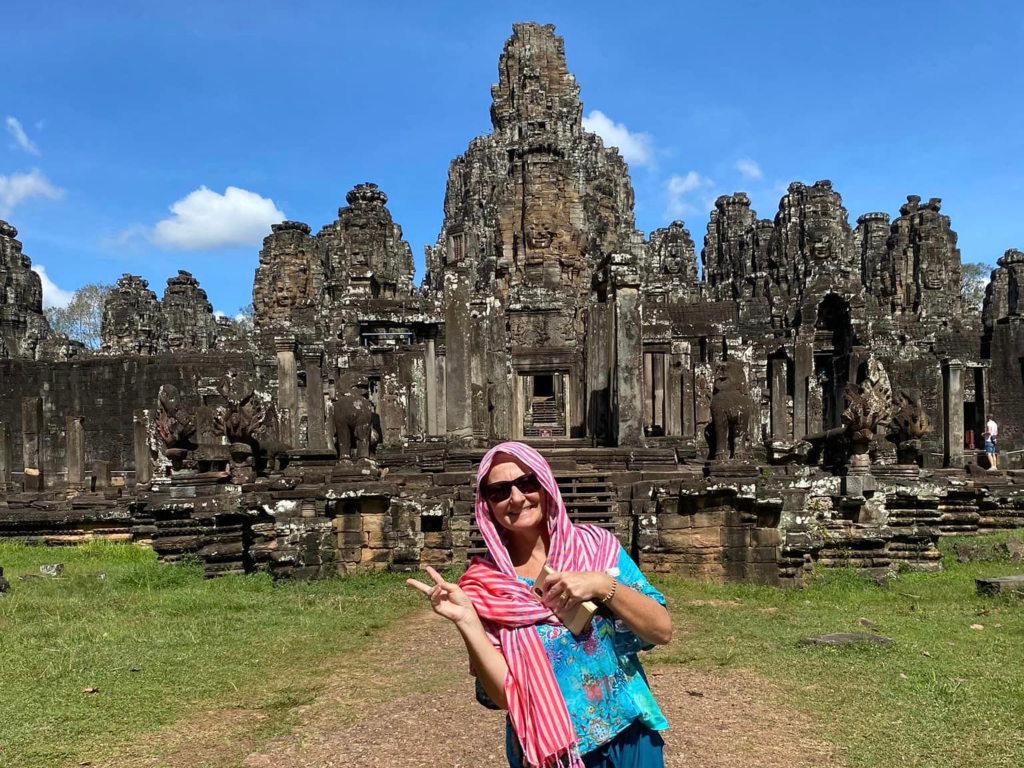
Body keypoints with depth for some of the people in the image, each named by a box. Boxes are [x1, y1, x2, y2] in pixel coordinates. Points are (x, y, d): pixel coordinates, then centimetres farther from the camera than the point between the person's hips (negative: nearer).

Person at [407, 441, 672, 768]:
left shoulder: (596, 545, -7)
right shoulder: (486, 585, -10)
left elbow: (662, 630, -9)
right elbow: (505, 695, -13)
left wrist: (602, 585, -23)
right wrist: (466, 620, -25)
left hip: (628, 736, 1)